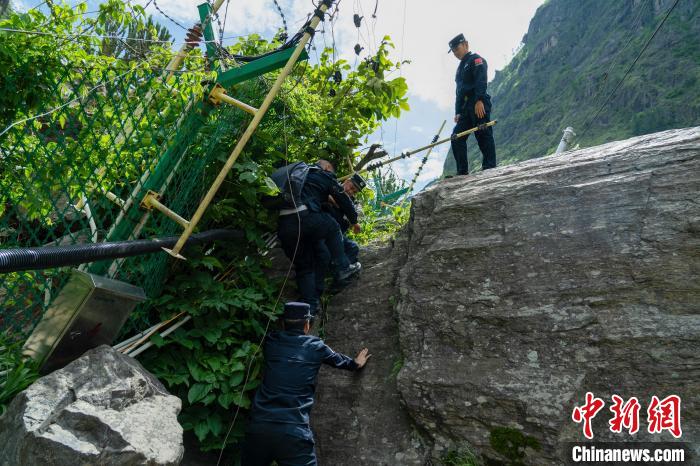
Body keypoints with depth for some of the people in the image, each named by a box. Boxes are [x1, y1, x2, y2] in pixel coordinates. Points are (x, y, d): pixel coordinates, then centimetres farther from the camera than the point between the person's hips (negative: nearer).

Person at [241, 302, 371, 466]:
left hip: (258, 425, 4)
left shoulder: (271, 341, 9)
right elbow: (338, 360, 24)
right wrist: (355, 363, 46)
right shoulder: (315, 346, 4)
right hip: (294, 431, -3)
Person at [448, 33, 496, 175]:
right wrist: (458, 112, 21)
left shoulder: (476, 59, 3)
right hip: (466, 109, 9)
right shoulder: (461, 67, 30)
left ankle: (490, 168, -10)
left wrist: (479, 100, -27)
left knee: (484, 136, -11)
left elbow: (481, 81, -14)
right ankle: (462, 172, 2)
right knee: (457, 137, 1)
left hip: (479, 106, -9)